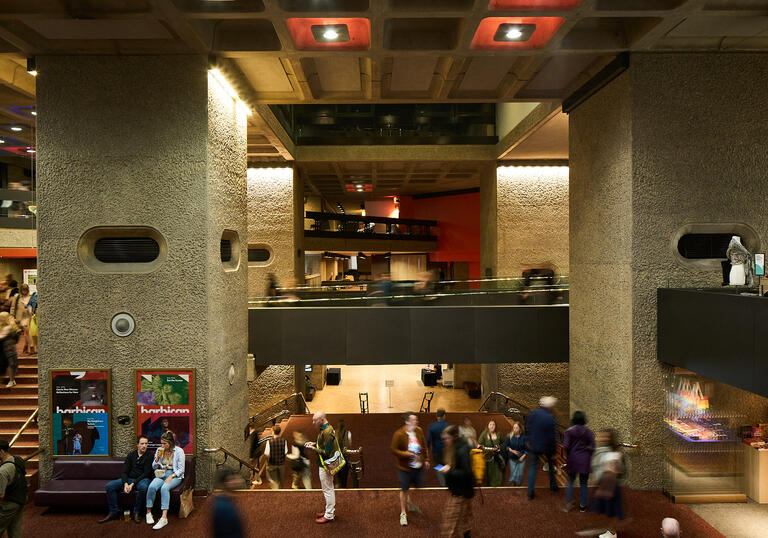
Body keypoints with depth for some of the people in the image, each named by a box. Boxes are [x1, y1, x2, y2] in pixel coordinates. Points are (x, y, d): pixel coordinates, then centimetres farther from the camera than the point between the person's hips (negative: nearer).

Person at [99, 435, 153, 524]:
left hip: (142, 479, -4)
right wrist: (125, 483, -15)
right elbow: (124, 472, 5)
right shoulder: (131, 455, 12)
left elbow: (146, 473, -9)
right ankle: (114, 512, -8)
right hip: (129, 479, 5)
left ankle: (137, 512, -19)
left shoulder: (149, 457, -1)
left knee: (143, 487, -39)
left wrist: (133, 484, -18)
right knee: (109, 486, -15)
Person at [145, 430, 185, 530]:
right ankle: (149, 513, -16)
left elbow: (181, 470, -4)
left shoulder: (179, 451, -4)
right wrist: (158, 457, -6)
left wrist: (171, 476, -20)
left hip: (174, 476, -4)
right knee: (152, 486, -29)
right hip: (161, 474, 4)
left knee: (164, 488, -35)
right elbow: (154, 467, 12)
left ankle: (164, 518, -40)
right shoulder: (159, 450, 8)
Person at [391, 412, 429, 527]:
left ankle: (410, 503, 47)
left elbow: (424, 446, 11)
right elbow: (393, 449, -13)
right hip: (405, 467, -5)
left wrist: (425, 459, 11)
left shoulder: (419, 431, -2)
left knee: (417, 486, 18)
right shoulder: (399, 434, -18)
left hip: (418, 466, 5)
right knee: (404, 489, 6)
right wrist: (406, 454, -24)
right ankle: (403, 513, 24)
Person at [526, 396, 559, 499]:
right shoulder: (550, 418, -18)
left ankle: (530, 492, 5)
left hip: (533, 445, 2)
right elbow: (552, 437, -12)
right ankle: (553, 485, 34)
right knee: (551, 463, 25)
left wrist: (528, 441, 14)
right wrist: (553, 452, -3)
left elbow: (527, 428, 0)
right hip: (546, 446, -2)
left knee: (532, 467, 9)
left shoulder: (533, 413, -10)